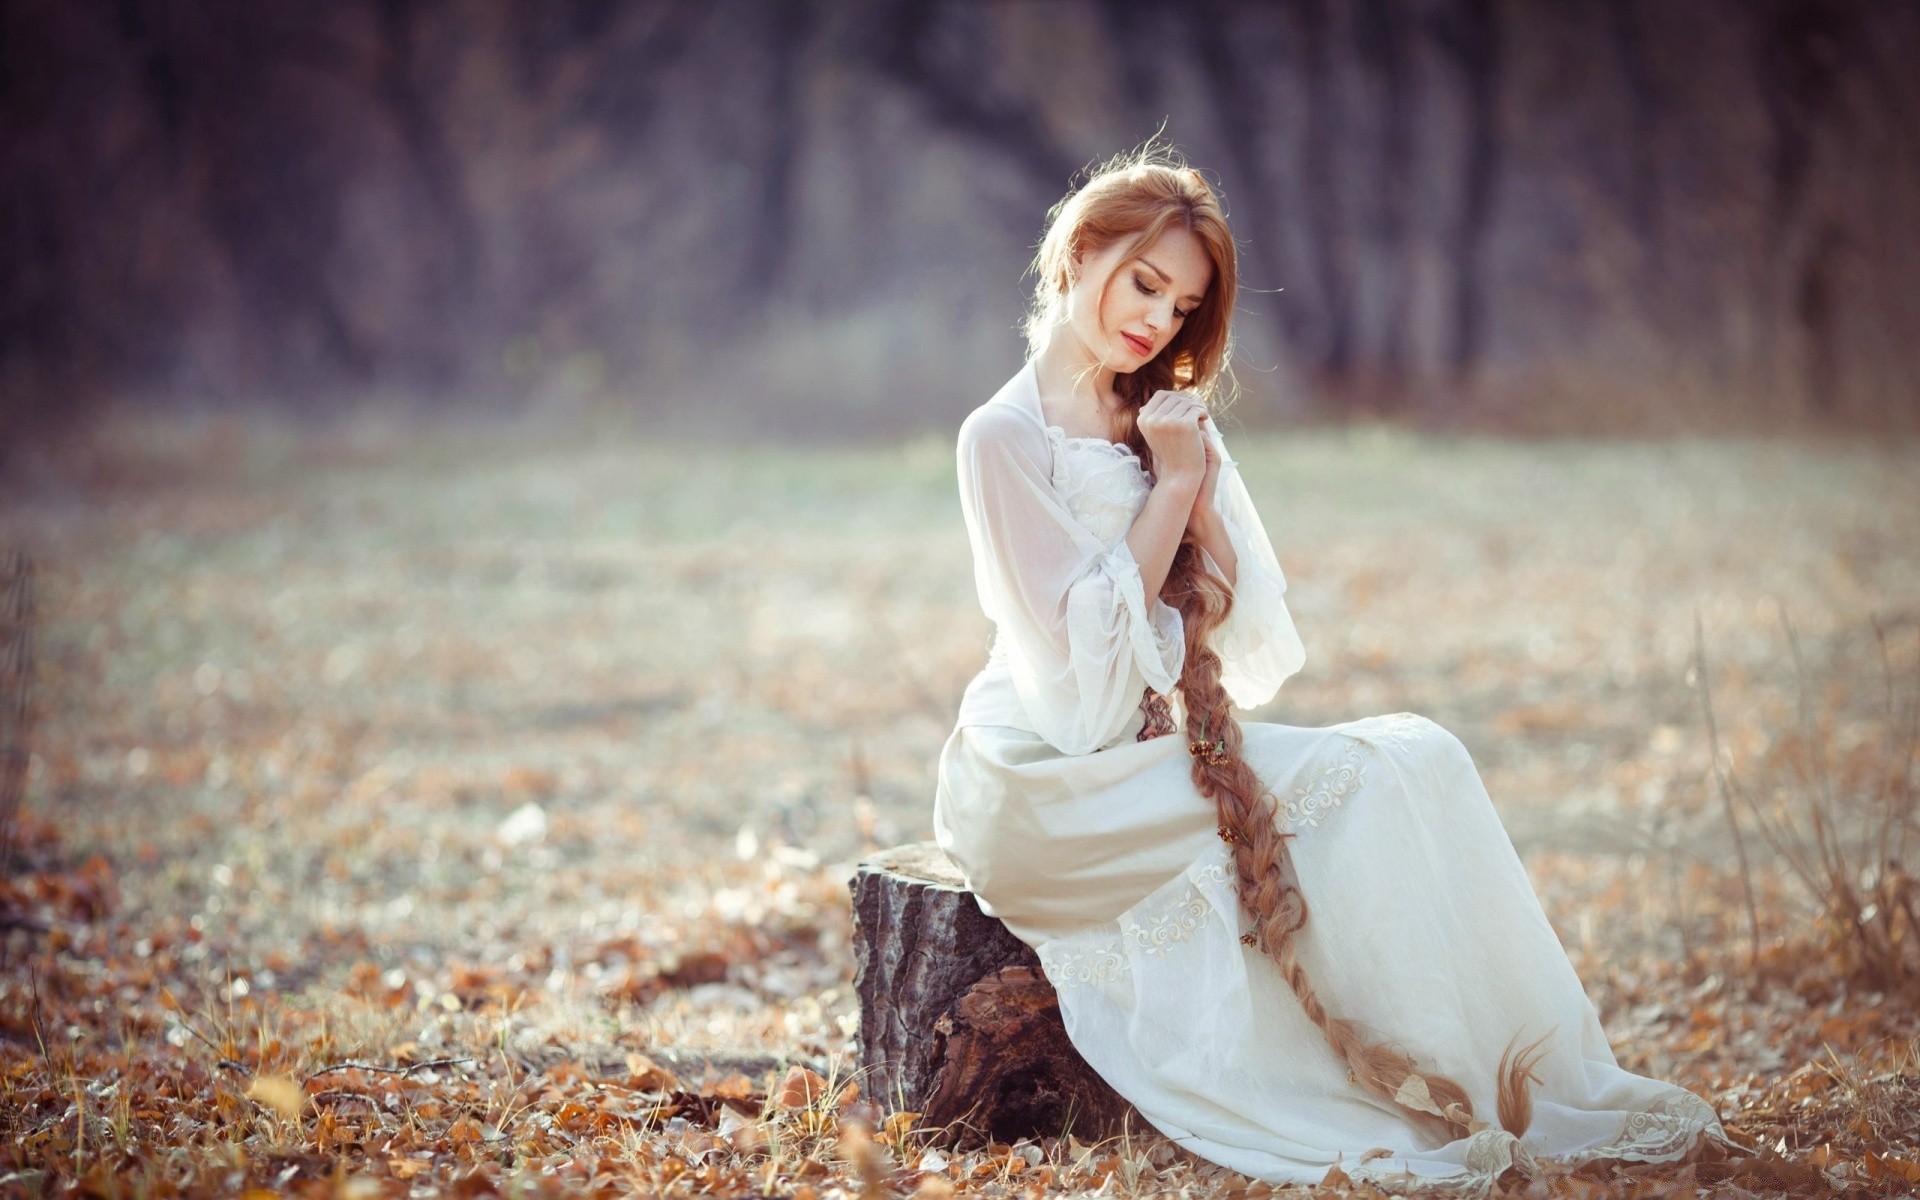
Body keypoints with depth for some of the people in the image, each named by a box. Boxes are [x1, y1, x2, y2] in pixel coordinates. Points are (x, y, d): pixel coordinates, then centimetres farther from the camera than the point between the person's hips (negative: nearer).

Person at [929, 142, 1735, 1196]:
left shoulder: (1166, 420, 16)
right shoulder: (1005, 437, -6)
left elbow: (1230, 610, 8)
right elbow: (1089, 645, -12)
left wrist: (1199, 484, -6)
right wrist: (1171, 488, -10)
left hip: (1155, 743, 7)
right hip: (1050, 778, -7)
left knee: (1414, 758, -17)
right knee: (1373, 780, -23)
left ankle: (1540, 1083, -19)